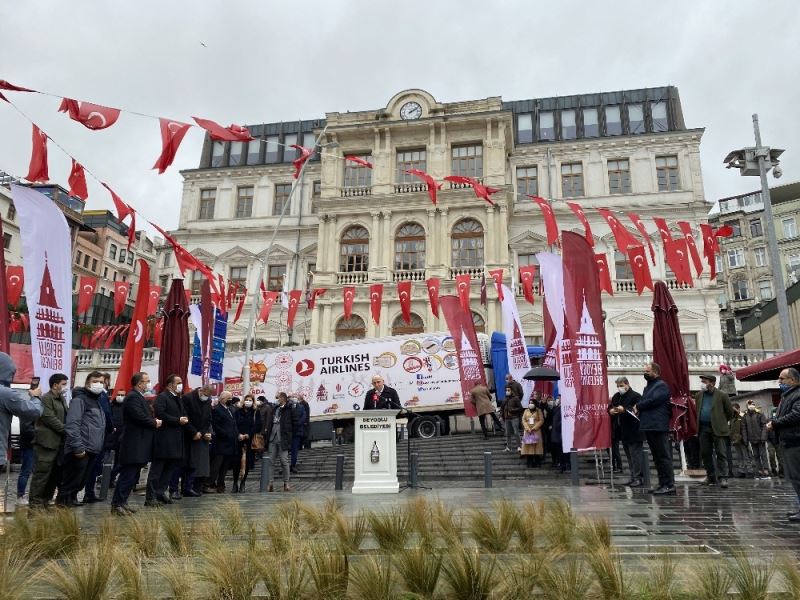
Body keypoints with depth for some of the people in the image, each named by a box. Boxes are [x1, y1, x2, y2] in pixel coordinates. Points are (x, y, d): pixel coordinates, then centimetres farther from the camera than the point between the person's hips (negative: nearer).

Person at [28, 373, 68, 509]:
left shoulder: (61, 399, 19)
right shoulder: (46, 398, -9)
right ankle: (35, 502, 2)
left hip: (59, 442, 9)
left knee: (56, 472, 10)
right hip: (47, 442, -9)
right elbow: (51, 419, -17)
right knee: (42, 472, -5)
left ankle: (46, 499, 20)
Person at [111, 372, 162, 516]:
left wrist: (154, 421, -1)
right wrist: (155, 423, -9)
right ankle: (116, 504, -1)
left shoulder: (139, 397, 18)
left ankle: (122, 502, 20)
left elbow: (146, 415, 18)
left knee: (132, 476, 14)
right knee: (127, 475, -6)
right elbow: (140, 417, -24)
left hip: (138, 445, 11)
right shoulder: (133, 397, -16)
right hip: (134, 445, -11)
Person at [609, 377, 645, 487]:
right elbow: (610, 408, 18)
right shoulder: (616, 396, 14)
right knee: (629, 455, 13)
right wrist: (611, 411, -3)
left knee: (635, 454, -7)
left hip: (633, 431, -8)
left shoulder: (635, 396, -10)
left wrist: (624, 410, -28)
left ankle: (639, 477, -2)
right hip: (623, 431, 8)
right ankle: (633, 476, 20)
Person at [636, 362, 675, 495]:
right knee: (657, 457, 12)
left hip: (658, 427, -9)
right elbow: (643, 402, 21)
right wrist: (639, 410, -1)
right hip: (648, 426, 9)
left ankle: (669, 485, -3)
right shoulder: (648, 387, 22)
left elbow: (653, 400, -18)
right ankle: (662, 484, 18)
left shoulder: (662, 385, -7)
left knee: (664, 456, -6)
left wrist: (638, 406, -5)